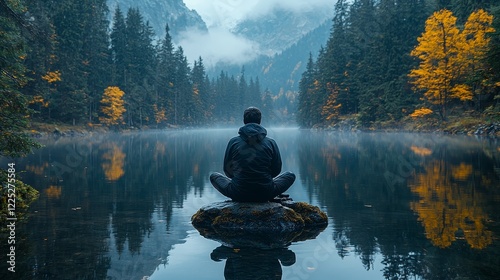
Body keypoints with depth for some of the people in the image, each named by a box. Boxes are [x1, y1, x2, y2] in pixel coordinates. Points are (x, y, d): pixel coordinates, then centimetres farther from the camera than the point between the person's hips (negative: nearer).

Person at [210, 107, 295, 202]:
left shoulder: (233, 142, -4)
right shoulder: (271, 143, -3)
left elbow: (227, 170, 6)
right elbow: (276, 171, 5)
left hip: (238, 194, 0)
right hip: (266, 195, 0)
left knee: (214, 176, 26)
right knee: (290, 175, 25)